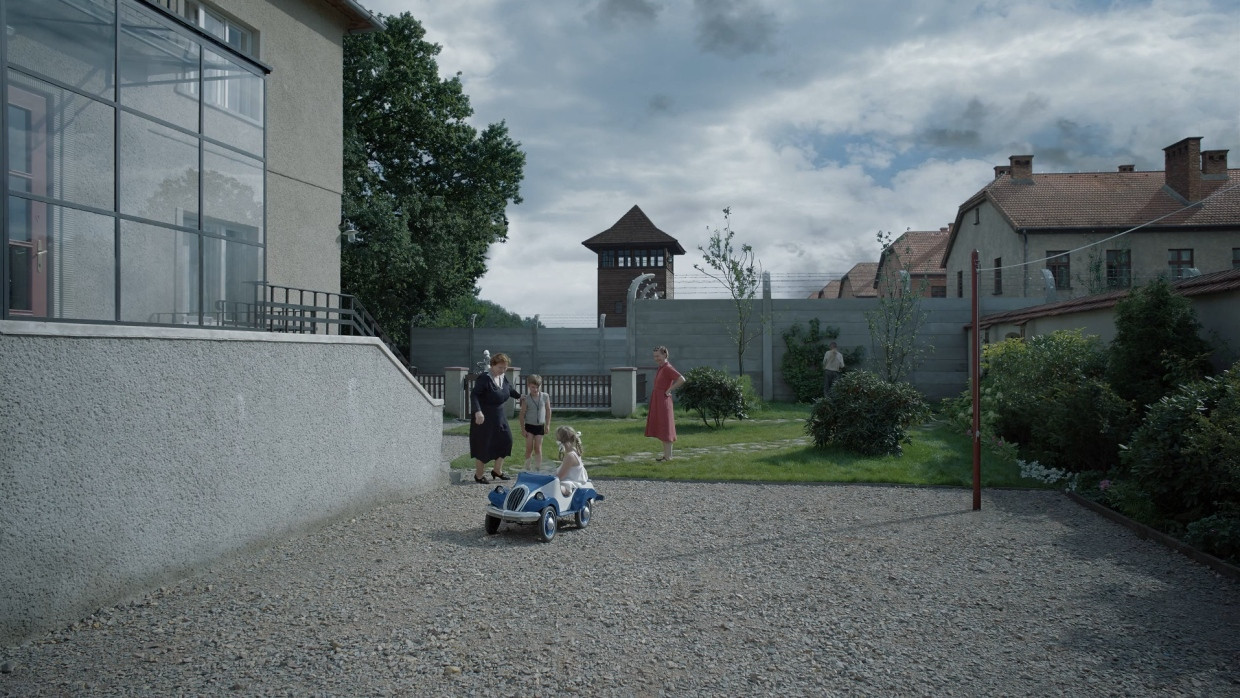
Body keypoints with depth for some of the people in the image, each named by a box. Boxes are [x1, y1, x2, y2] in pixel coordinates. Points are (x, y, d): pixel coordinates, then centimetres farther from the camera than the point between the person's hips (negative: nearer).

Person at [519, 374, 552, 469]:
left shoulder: (545, 397, -4)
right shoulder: (526, 399, -8)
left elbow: (548, 410, 5)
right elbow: (522, 414, -3)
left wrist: (547, 424, 4)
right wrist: (523, 429, -3)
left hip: (540, 426, 1)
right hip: (529, 426, -1)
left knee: (538, 448, 2)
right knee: (529, 448, -1)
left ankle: (538, 468, 6)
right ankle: (527, 468, 11)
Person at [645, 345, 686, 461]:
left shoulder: (667, 368, -15)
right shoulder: (661, 367, 12)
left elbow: (682, 380, -26)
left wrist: (669, 390, -18)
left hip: (663, 400, -10)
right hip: (657, 401, 10)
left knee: (665, 427, -5)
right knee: (660, 427, 12)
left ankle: (668, 456, -1)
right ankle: (666, 454, 18)